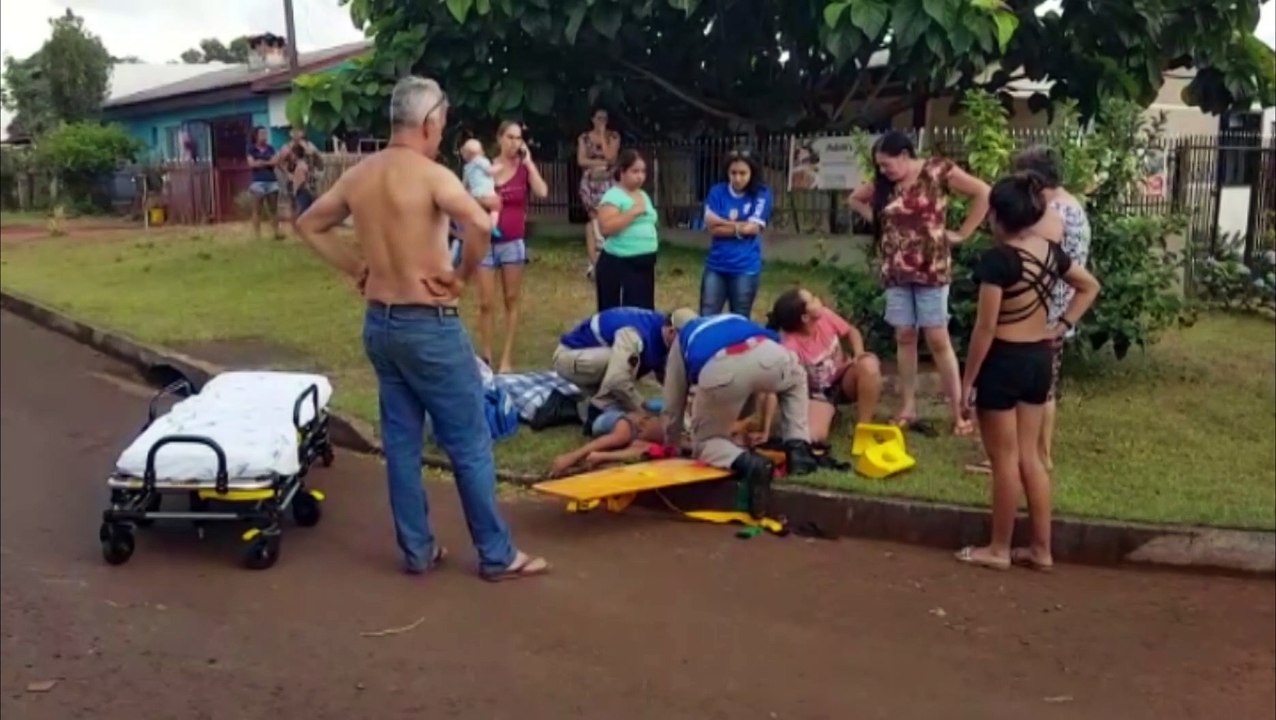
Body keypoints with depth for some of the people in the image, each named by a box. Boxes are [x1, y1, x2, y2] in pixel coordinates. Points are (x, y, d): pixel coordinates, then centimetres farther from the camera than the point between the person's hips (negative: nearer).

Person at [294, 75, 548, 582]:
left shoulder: (357, 176, 6)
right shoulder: (430, 174, -16)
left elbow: (309, 225, 18)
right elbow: (480, 225, -32)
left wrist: (356, 269, 14)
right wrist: (463, 275, -16)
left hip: (379, 324, 7)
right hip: (428, 327, -7)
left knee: (401, 441, 14)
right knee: (469, 443, 3)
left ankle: (417, 550, 22)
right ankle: (497, 555, 12)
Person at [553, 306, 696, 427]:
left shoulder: (660, 330, -4)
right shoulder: (635, 334, -34)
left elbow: (664, 373, 6)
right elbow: (617, 380, -43)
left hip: (591, 360, 9)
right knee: (632, 361, -28)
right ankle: (598, 412, -16)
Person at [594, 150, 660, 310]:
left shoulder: (644, 196, 15)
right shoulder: (613, 196, -10)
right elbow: (606, 227, -23)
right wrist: (633, 212, -21)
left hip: (644, 264, 8)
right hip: (618, 265, -8)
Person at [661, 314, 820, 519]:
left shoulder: (682, 339, 40)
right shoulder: (736, 320, 49)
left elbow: (673, 404, 39)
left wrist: (670, 445, 55)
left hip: (719, 370, -3)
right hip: (767, 355, 3)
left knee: (706, 442, 21)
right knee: (795, 378, 40)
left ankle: (747, 463, -11)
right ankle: (798, 450, 23)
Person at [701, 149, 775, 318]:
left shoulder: (762, 195, -2)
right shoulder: (717, 192, 3)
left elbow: (753, 228, -10)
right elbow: (711, 225, -5)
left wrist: (723, 223, -3)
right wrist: (740, 225, -7)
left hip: (746, 268, -2)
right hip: (716, 266, 2)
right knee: (706, 318, 3)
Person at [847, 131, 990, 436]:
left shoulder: (938, 171, -9)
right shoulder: (883, 182, 6)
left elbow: (984, 193, -11)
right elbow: (855, 199, 23)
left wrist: (961, 233, -9)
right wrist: (879, 221, 9)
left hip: (931, 269, -5)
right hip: (896, 271, 5)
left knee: (938, 339, -5)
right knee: (904, 337, 7)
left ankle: (958, 411, 3)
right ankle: (908, 407, 14)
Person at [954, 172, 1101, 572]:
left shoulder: (998, 258, -19)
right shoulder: (1050, 252, 4)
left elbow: (985, 327, -20)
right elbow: (1090, 287, 19)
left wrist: (968, 379, -13)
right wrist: (1063, 326, 11)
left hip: (1003, 361, -7)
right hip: (1038, 359, 7)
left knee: (1005, 459, 3)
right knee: (1029, 455, 14)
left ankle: (999, 550, 15)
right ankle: (1041, 549, 20)